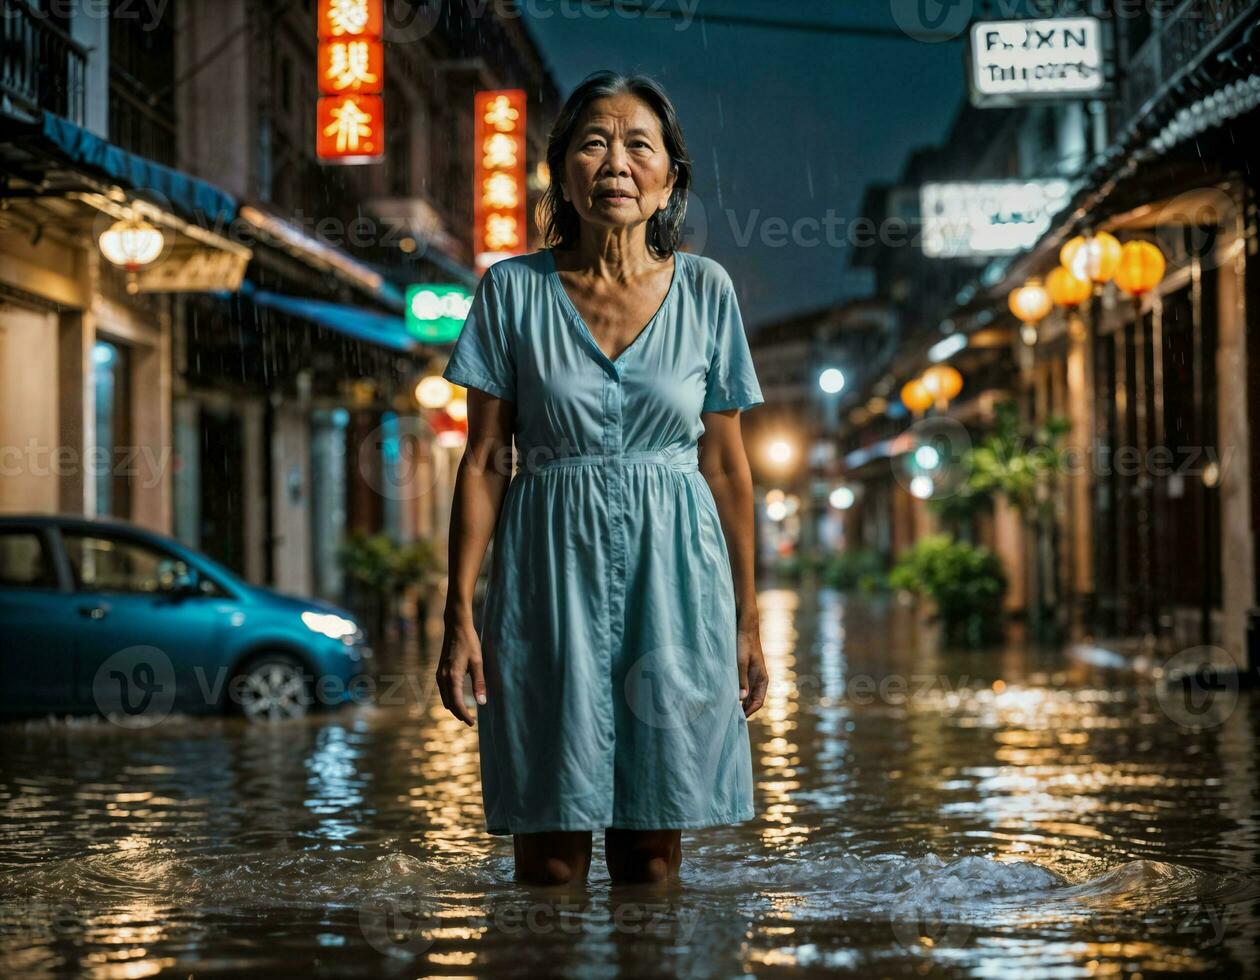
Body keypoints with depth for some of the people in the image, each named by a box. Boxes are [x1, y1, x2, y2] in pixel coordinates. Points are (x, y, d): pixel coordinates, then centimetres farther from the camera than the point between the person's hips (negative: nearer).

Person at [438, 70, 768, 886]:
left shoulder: (706, 290, 2)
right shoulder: (513, 290, -1)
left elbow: (726, 463, 6)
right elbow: (484, 460, 0)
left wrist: (747, 619, 7)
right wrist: (460, 615, -5)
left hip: (672, 573, 1)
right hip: (551, 572, -1)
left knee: (653, 843, 6)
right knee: (550, 845, 3)